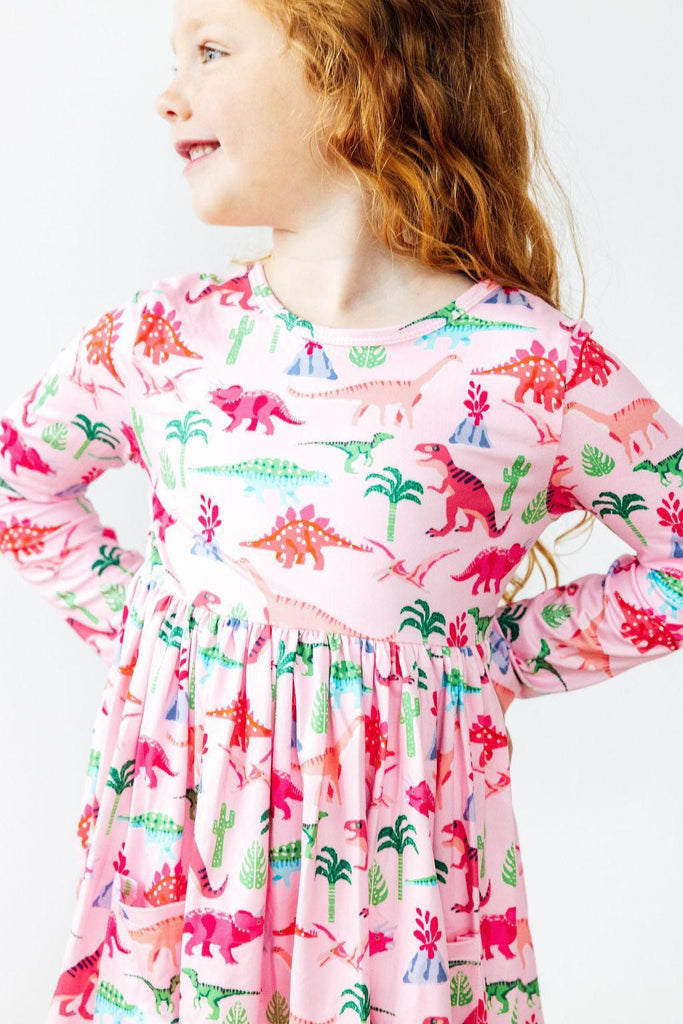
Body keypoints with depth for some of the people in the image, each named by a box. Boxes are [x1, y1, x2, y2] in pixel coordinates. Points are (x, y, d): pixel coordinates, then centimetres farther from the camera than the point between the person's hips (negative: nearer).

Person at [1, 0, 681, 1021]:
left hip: (391, 849, -3)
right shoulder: (166, 334, -3)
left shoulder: (531, 367, -14)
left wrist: (507, 652, -5)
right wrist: (127, 618, 5)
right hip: (176, 836, 3)